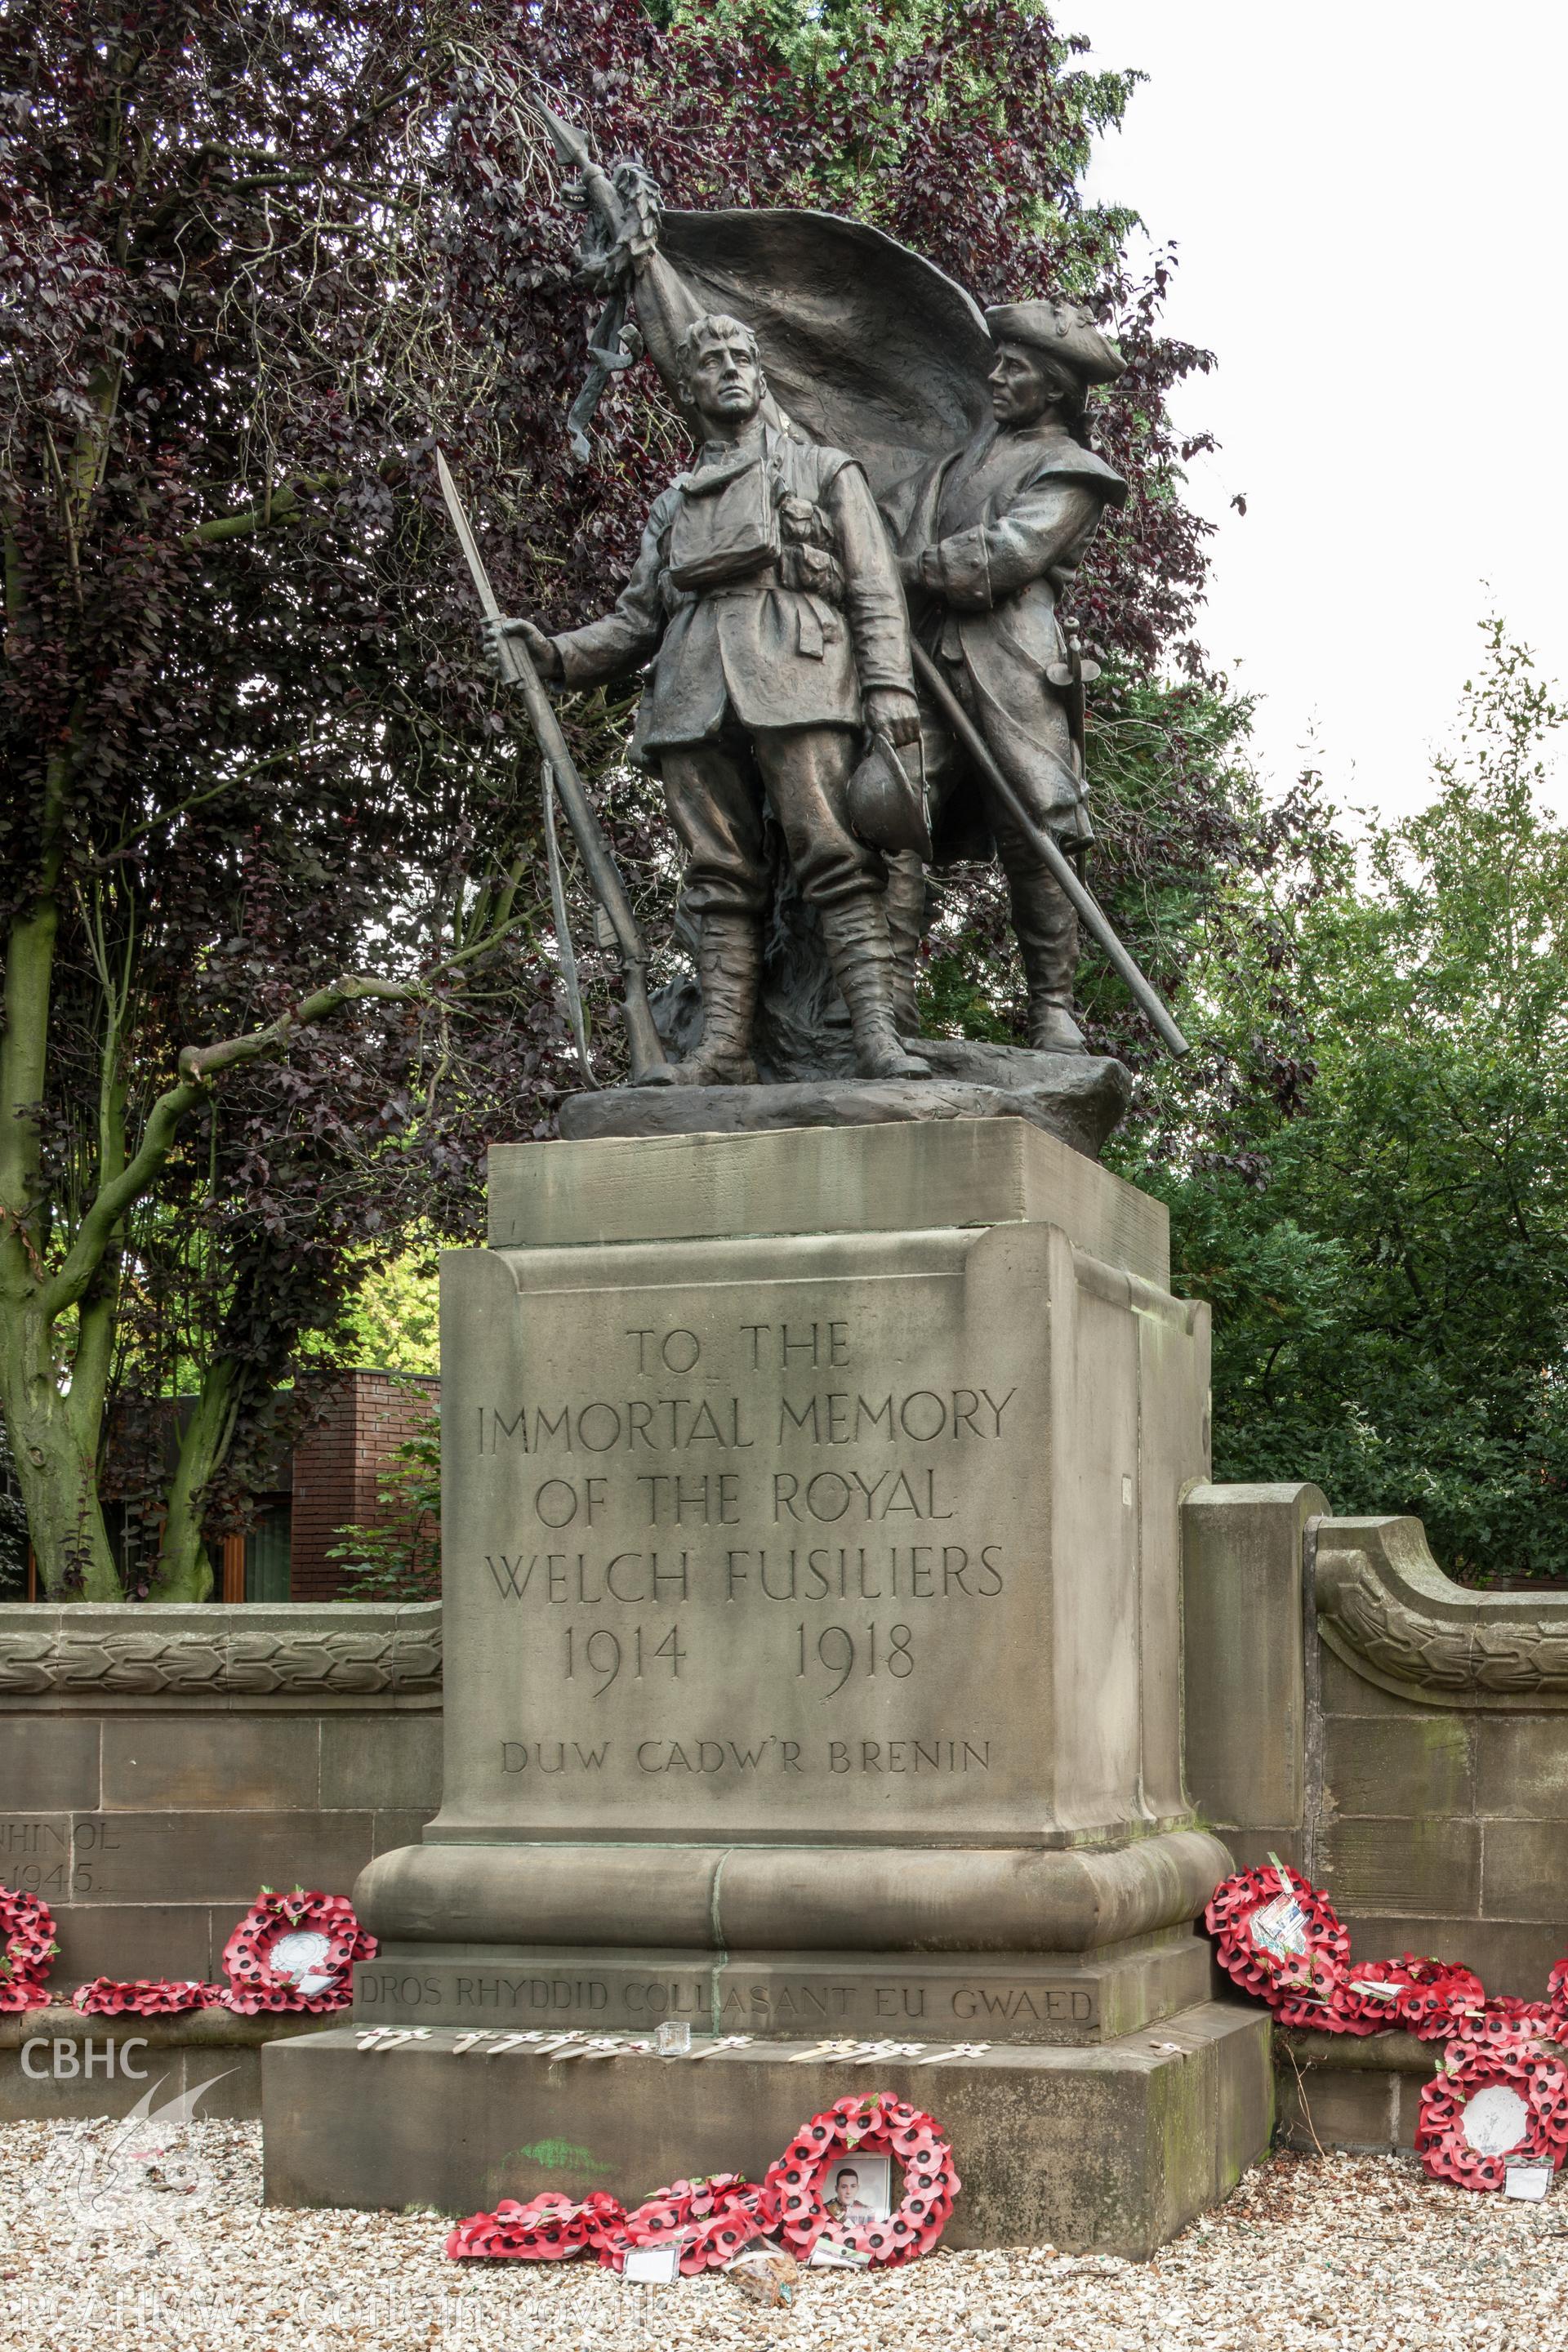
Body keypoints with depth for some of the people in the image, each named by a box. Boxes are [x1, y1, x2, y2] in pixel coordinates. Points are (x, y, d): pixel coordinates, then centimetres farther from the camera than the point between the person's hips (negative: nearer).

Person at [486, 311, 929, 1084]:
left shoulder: (825, 471, 19)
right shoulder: (674, 505, 30)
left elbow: (874, 589, 8)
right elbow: (637, 622, 25)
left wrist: (890, 686, -7)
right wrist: (556, 652, 7)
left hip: (795, 683, -4)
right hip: (695, 694, 4)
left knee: (834, 859, -16)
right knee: (720, 876, -2)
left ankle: (877, 1037, -23)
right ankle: (723, 1050, -8)